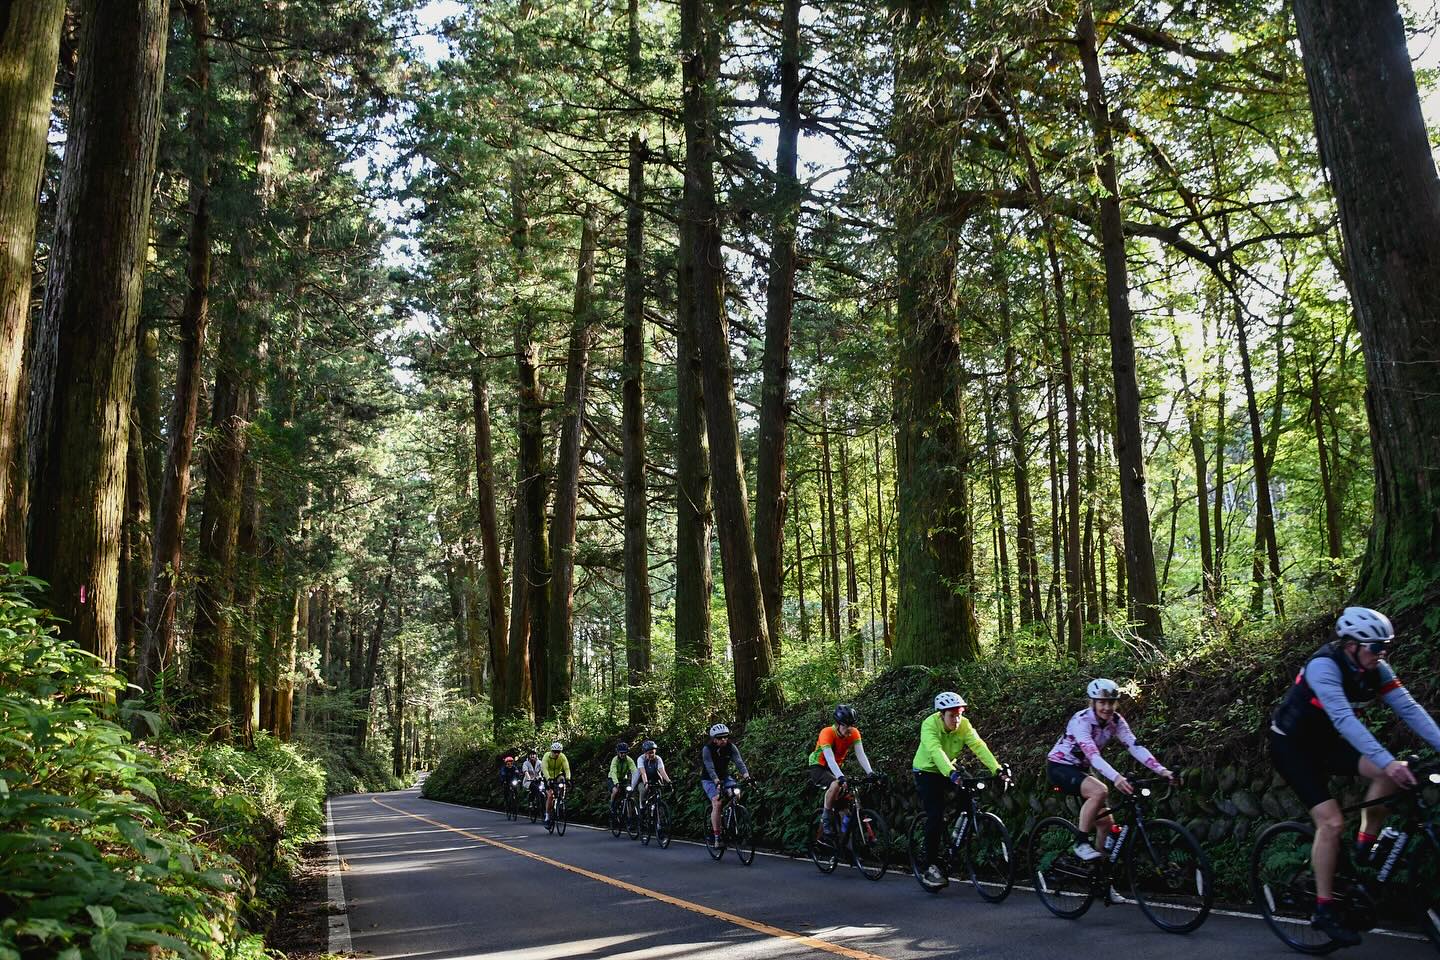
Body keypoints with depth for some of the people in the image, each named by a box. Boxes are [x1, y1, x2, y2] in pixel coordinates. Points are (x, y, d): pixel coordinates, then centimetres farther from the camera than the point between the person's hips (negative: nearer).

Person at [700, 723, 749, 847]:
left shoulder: (731, 747, -12)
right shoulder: (707, 749, -22)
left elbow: (739, 762, -24)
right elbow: (710, 768, -32)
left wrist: (746, 775, -43)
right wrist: (717, 781, -48)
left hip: (724, 776, 4)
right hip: (709, 779, -4)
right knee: (717, 803, -25)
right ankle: (716, 836, -23)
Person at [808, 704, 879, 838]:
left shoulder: (854, 733, -16)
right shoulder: (827, 733, -30)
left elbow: (860, 754, -22)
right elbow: (830, 758, -40)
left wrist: (870, 773, -38)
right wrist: (841, 777, -53)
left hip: (836, 767, 6)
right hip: (818, 767, -6)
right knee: (835, 785, -33)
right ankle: (825, 819, -16)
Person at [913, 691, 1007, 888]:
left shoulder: (964, 725, -16)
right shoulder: (930, 724, -28)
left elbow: (979, 746, -28)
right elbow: (936, 752, -43)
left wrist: (997, 769, -42)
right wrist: (951, 773, -59)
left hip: (950, 769, 5)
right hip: (927, 771, -5)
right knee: (935, 816, -17)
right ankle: (931, 868, -7)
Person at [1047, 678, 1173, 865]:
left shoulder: (1115, 721, -7)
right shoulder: (1081, 721, -27)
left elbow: (1135, 747, -17)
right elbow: (1092, 755, -40)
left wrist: (1161, 770, -31)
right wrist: (1116, 777, -55)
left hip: (1081, 769, 7)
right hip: (1060, 766, -7)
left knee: (1106, 823, -1)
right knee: (1100, 791, -33)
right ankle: (1081, 844, -21)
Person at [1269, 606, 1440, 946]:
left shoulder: (1375, 670, -9)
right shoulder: (1323, 666, -30)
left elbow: (1409, 708, -16)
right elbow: (1344, 719, -41)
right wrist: (1388, 761, -50)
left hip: (1325, 742, 6)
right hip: (1292, 746, -6)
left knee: (1388, 773, -19)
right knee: (1332, 821, -17)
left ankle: (1363, 850, 1)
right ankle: (1323, 912, -5)